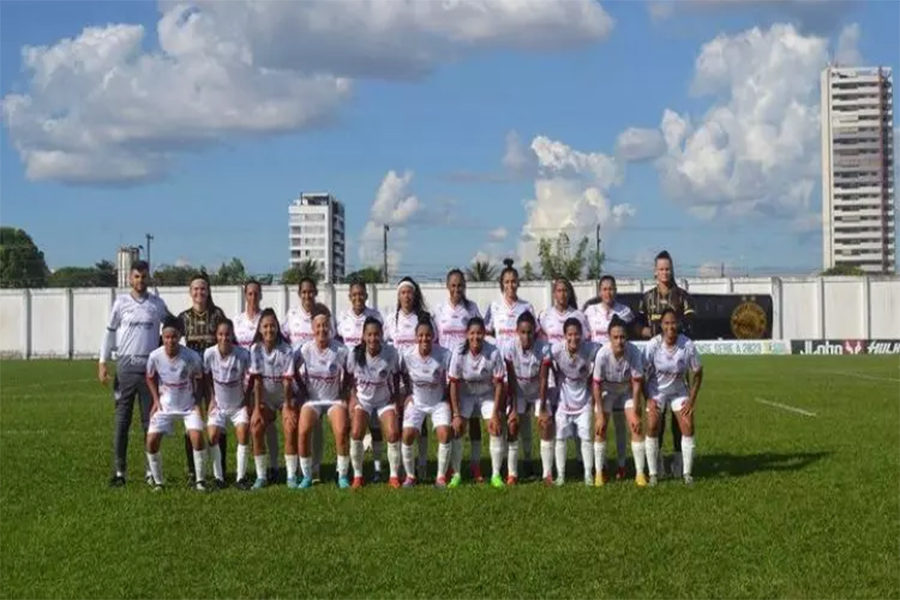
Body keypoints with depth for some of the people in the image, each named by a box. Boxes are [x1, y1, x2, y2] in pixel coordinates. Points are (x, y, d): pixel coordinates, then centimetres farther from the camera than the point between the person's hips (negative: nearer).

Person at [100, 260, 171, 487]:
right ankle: (119, 470, 7)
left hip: (150, 367, 0)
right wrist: (103, 362, 3)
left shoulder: (157, 304, 6)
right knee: (122, 421, 1)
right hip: (126, 365, 0)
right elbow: (109, 332, 9)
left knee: (150, 420, 3)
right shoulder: (121, 302, 5)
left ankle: (151, 471, 9)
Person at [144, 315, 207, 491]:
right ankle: (158, 481, 9)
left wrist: (198, 402, -7)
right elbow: (150, 378, 6)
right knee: (152, 440, -11)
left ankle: (199, 479, -5)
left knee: (197, 436, -22)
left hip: (189, 406, -2)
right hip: (165, 406, 2)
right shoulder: (155, 356, -14)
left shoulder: (192, 357, -19)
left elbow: (199, 379, -1)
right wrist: (156, 400, 0)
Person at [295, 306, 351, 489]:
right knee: (303, 433, -22)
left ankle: (342, 476, -8)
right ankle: (307, 476, -5)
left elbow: (347, 375, 3)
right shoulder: (305, 350, -9)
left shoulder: (340, 350, -12)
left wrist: (344, 395, -3)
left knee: (341, 432, -25)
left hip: (335, 399, -1)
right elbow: (297, 375, 6)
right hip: (312, 399, 1)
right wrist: (305, 392, 0)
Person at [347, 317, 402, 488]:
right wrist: (353, 397, -7)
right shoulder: (355, 354, -15)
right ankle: (357, 475, -4)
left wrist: (396, 398, -8)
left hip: (385, 400, 0)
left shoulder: (391, 353, -17)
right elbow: (350, 378, 2)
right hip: (362, 400, 1)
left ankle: (394, 476, -1)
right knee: (356, 434, -20)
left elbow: (396, 378, -2)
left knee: (393, 434, -18)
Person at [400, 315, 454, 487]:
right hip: (416, 402, 1)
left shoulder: (444, 354, -20)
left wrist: (448, 399, -8)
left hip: (439, 402, -1)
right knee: (408, 434, -17)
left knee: (444, 433, -22)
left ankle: (441, 477, -5)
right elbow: (404, 376, 7)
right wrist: (409, 393, 1)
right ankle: (409, 475, 3)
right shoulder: (408, 356, -14)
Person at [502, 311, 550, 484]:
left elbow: (543, 379, -21)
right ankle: (512, 474, -2)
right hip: (518, 393, 0)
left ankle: (548, 473, -2)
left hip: (538, 392, 0)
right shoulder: (509, 348, -24)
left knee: (546, 428, -10)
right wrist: (513, 408, -19)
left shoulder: (544, 348, -26)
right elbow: (511, 381, -18)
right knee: (512, 428, -10)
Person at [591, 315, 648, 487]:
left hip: (628, 390, 0)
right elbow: (597, 385, -21)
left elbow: (636, 383, -20)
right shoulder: (602, 354, -33)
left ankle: (640, 473, 1)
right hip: (607, 390, 0)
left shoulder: (634, 352, -31)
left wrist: (635, 413, -18)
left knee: (636, 427, -9)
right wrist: (600, 414, -19)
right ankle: (599, 473, 6)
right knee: (600, 429, -6)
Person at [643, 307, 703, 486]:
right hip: (656, 392, -1)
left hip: (679, 391, 1)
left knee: (688, 428, -9)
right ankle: (652, 474, -1)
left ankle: (687, 473, 4)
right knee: (652, 428, -12)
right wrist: (648, 399, -14)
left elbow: (697, 373, -6)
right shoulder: (652, 345, -22)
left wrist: (691, 400, -9)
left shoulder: (687, 345, -20)